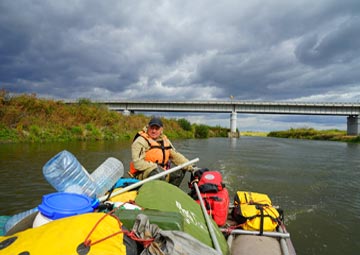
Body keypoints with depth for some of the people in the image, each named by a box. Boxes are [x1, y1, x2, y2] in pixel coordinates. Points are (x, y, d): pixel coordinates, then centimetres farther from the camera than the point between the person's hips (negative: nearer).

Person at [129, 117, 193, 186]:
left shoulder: (165, 141, 11)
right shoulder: (140, 141, -10)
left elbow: (176, 156, 11)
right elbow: (137, 162, -19)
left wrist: (191, 167, -1)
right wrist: (155, 167, -26)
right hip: (143, 174, -7)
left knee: (180, 172, -4)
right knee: (158, 173, -35)